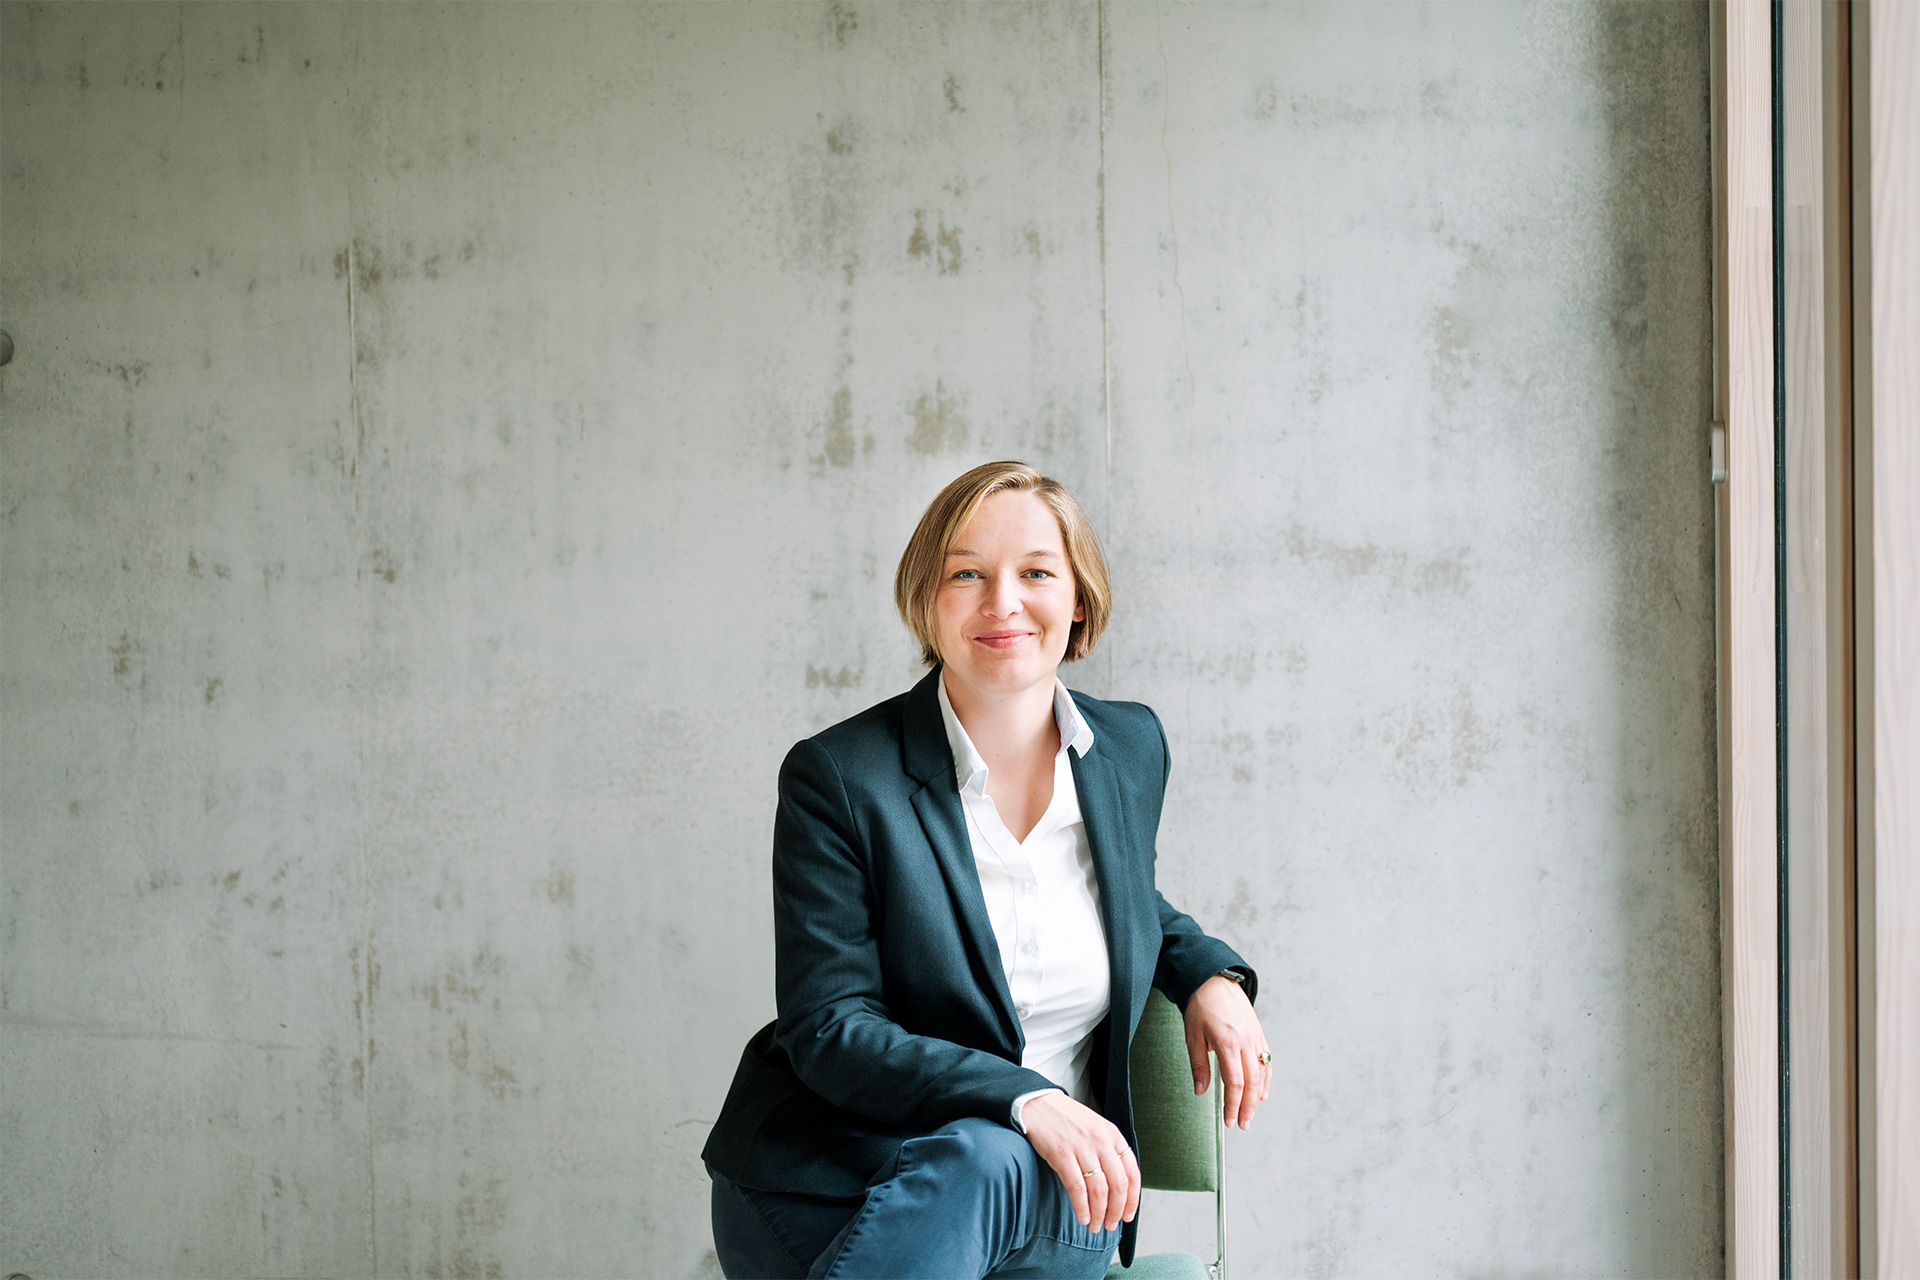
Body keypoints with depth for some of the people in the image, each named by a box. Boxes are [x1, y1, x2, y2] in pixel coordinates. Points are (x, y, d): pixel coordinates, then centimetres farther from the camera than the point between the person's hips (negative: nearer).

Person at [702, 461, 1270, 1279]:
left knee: (982, 1168, -34)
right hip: (831, 1178, -3)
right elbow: (829, 1029, -11)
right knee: (976, 1154, -37)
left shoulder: (1132, 749, 8)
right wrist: (1022, 1099, -25)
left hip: (1057, 1196, 3)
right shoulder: (838, 779, -8)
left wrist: (1208, 974, 7)